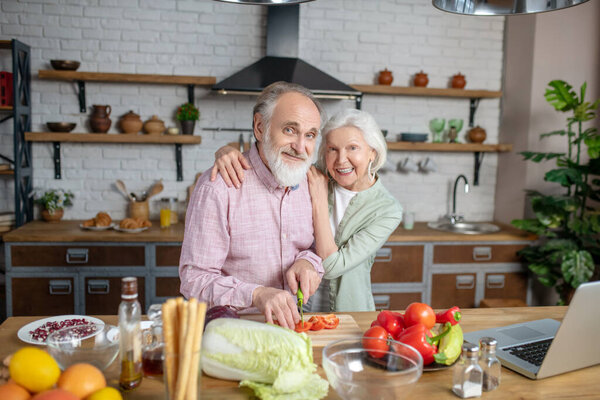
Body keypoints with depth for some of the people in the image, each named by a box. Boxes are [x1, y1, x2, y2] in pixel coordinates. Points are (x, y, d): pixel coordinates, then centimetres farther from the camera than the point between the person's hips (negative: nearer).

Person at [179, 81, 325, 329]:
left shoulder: (310, 182, 7)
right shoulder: (218, 187, -13)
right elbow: (194, 278, -13)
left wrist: (309, 261, -6)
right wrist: (256, 294, -28)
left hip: (293, 324, 4)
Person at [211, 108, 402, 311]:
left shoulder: (388, 209, -11)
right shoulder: (312, 177, -4)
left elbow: (331, 266, -17)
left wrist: (319, 199, -17)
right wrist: (228, 151, -24)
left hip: (348, 316, -1)